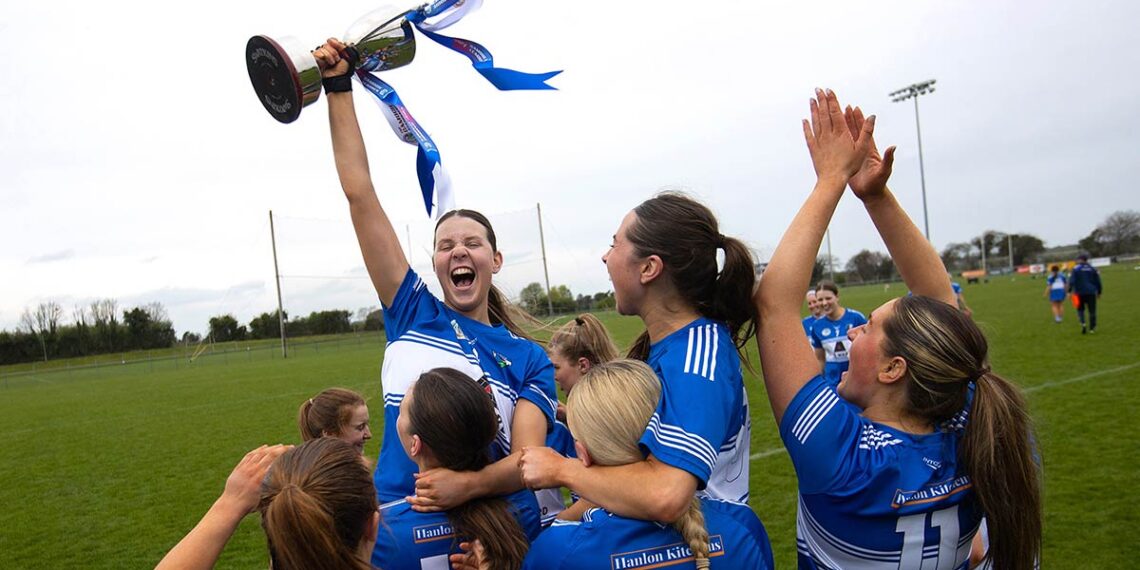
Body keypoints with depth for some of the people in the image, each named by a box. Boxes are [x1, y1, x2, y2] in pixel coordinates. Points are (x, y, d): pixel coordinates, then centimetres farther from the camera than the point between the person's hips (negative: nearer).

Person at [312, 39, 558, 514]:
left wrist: (470, 485, -26)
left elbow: (529, 459, -5)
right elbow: (360, 194, 6)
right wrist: (339, 87, 5)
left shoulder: (529, 359, 7)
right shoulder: (414, 313, 9)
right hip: (390, 517, 1)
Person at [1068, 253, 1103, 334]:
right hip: (1091, 293, 2)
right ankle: (1092, 328, 5)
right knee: (1092, 311, 6)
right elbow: (1098, 281, 13)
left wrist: (1069, 291, -12)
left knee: (1080, 309, 12)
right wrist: (1099, 292, 22)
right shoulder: (1092, 269, 9)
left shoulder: (1075, 269, -3)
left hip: (1080, 293, -2)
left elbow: (1072, 281, -12)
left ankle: (1083, 323, -10)